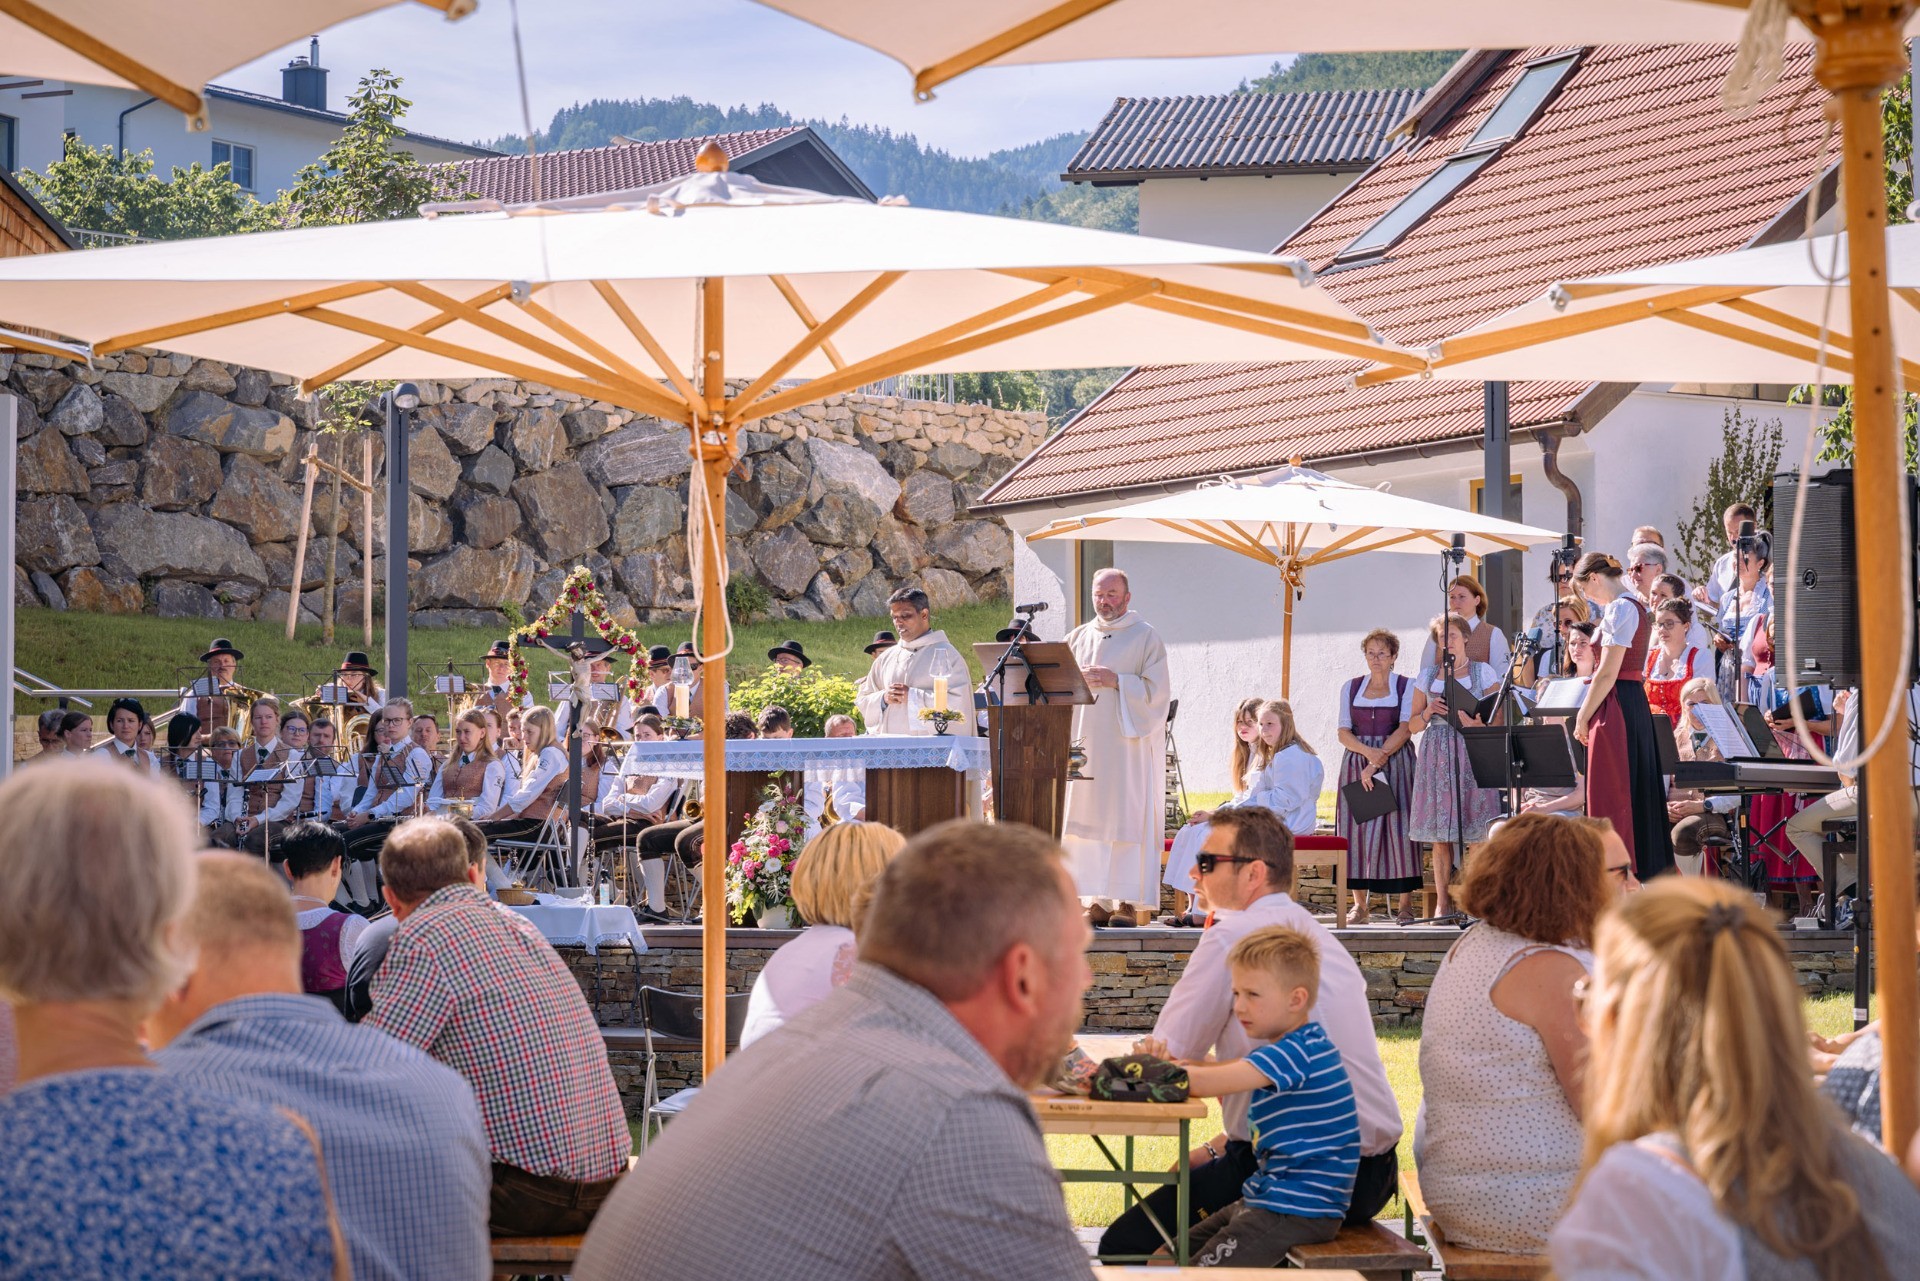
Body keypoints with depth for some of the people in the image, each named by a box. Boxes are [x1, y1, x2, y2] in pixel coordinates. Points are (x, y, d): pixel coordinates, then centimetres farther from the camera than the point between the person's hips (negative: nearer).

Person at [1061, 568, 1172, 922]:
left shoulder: (1146, 637, 2)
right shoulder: (1078, 638, 17)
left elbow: (1157, 690, -5)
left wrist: (1116, 681, -14)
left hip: (1128, 744, -5)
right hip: (1085, 742, 5)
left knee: (1126, 819, -9)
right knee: (1085, 819, 0)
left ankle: (1129, 900, -9)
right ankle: (1098, 898, 2)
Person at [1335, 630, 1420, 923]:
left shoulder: (1406, 687, 4)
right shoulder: (1351, 688, 12)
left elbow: (1405, 730, -7)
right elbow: (1344, 732, 5)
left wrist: (1378, 761, -16)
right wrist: (1369, 753, -14)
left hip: (1397, 762, -3)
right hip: (1356, 761, 3)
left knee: (1398, 826, -8)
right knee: (1357, 827, -4)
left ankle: (1406, 902, -4)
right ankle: (1360, 902, -1)